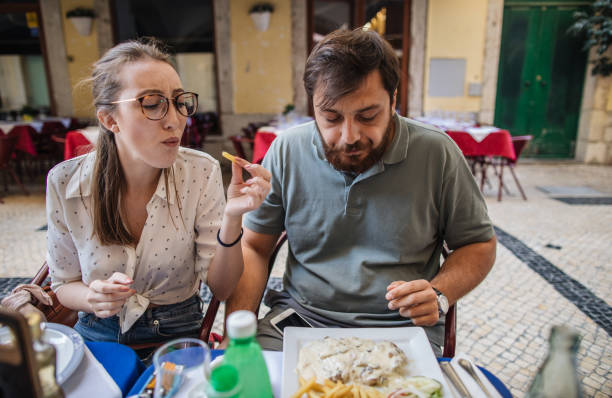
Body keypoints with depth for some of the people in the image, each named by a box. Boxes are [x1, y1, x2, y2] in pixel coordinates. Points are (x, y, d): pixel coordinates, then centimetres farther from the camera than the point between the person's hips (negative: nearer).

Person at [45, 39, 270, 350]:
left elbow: (220, 288, -11)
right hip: (98, 334, 0)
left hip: (178, 335, 1)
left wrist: (232, 220, -28)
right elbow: (64, 283, 2)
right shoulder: (64, 182, -11)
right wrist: (93, 297, -20)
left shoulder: (201, 172, -14)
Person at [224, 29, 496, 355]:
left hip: (400, 329, 0)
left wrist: (439, 295, -14)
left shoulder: (436, 153, -8)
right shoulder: (286, 151, -4)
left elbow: (480, 244, 5)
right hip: (299, 317, 1)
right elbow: (253, 247, 3)